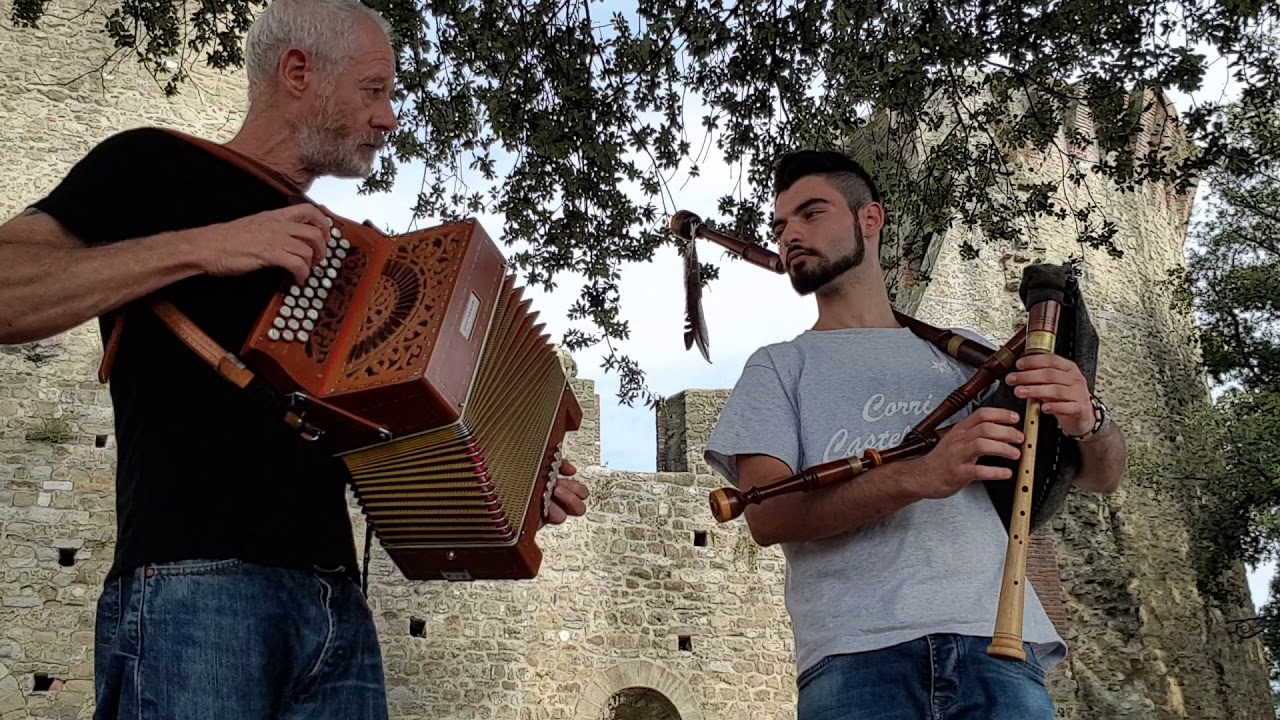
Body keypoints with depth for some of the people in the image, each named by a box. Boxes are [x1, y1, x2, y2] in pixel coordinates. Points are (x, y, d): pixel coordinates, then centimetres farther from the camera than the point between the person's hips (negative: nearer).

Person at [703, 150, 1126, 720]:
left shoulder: (963, 352, 20)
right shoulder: (778, 367, 13)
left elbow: (1100, 478, 18)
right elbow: (766, 515, -3)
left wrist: (1087, 423, -7)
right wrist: (918, 476, -18)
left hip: (996, 641, 2)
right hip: (854, 655, -2)